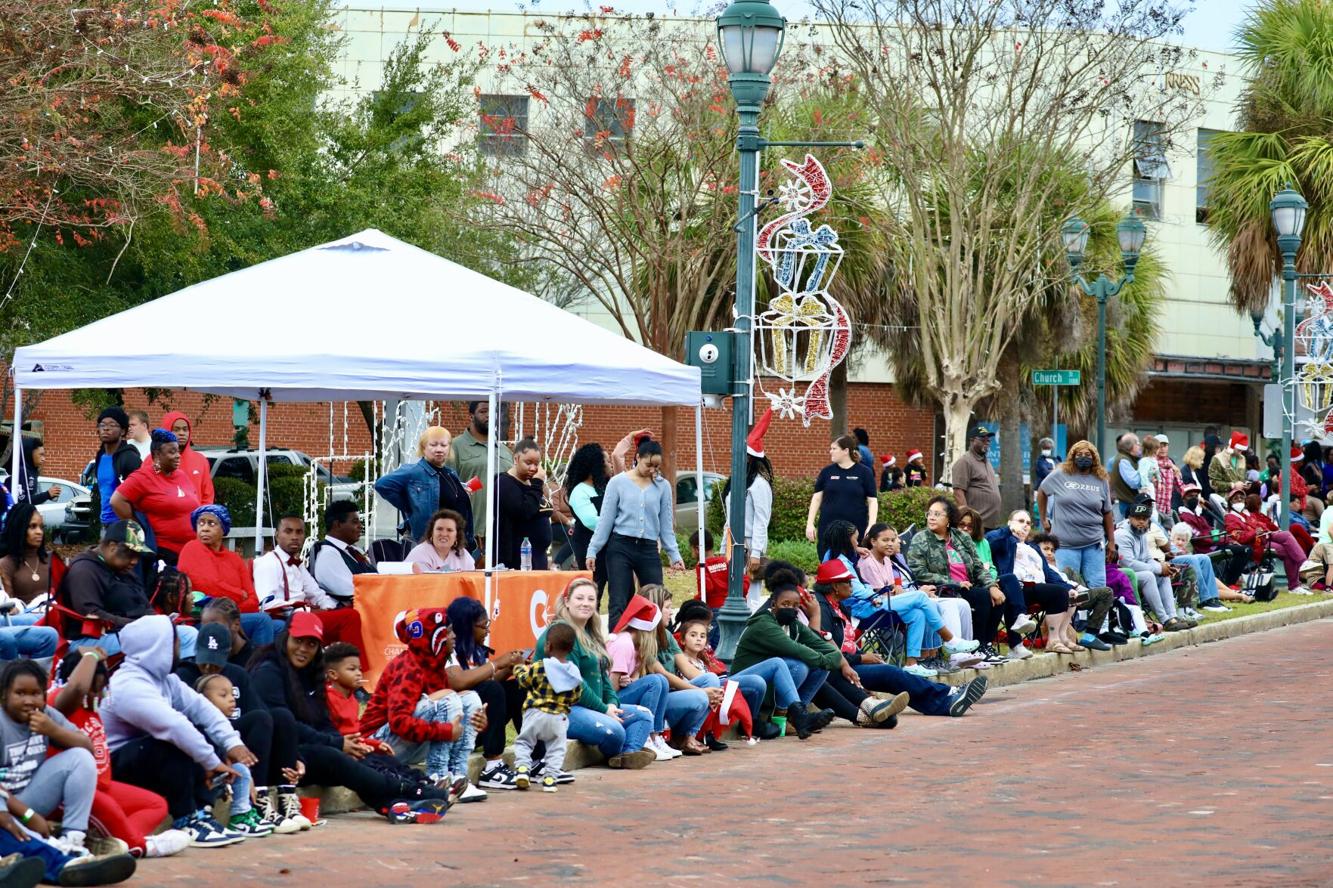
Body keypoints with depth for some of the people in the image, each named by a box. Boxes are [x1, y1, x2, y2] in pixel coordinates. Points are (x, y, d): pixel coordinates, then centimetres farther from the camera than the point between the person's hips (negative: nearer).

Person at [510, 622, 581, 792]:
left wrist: (520, 668, 25)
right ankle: (551, 775, -1)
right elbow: (575, 697, 10)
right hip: (559, 719, 2)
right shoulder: (574, 673, 2)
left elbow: (522, 680, 5)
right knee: (556, 748, 13)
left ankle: (522, 767, -12)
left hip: (536, 713, -2)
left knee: (523, 742, 9)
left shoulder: (539, 667, -9)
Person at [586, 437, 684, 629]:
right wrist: (592, 550, 0)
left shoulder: (663, 486, 6)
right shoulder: (618, 482, 1)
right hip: (620, 547, -2)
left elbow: (666, 525, 12)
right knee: (618, 604, -5)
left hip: (649, 549, 2)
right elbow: (606, 520, 3)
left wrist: (674, 555, 8)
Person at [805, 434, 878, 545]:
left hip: (856, 529, -2)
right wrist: (810, 524, 3)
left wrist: (871, 527, -10)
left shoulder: (864, 472, -1)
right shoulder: (827, 471, 6)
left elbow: (872, 501, -1)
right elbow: (817, 498, 10)